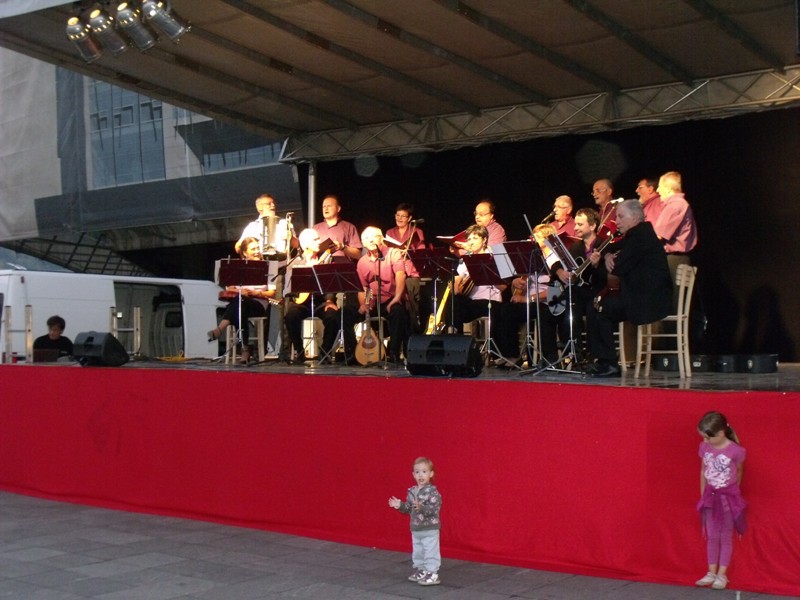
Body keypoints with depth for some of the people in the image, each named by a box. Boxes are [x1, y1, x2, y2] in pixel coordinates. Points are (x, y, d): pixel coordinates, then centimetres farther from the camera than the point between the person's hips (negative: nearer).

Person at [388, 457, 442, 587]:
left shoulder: (432, 491, -17)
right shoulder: (412, 491, 6)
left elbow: (434, 509, -25)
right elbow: (408, 509, 13)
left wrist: (422, 507, -38)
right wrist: (400, 505, -4)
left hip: (430, 530, -7)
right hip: (416, 529, 8)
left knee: (431, 552, -2)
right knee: (417, 552, 16)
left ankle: (432, 574, 4)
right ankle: (421, 571, 29)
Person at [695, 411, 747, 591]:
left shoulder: (735, 451, -18)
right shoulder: (704, 447, -6)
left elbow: (739, 473, -2)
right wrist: (703, 495, 11)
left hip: (728, 496, -4)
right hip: (711, 496, 4)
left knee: (726, 537, 6)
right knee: (711, 536, 10)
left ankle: (722, 575, 14)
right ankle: (711, 573, 19)